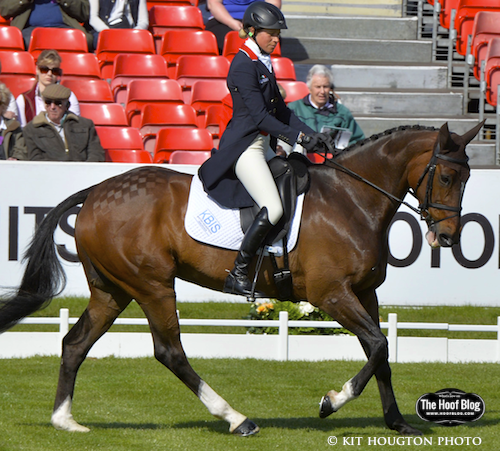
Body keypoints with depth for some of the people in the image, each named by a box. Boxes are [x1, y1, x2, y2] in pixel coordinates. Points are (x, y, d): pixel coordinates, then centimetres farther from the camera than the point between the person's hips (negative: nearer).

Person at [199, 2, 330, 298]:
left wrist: (309, 132, 8)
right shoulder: (244, 66, -15)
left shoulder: (263, 64, 15)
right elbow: (260, 115, -22)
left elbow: (279, 109, 20)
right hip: (244, 147, -10)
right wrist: (297, 136, -24)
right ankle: (237, 275, -16)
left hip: (262, 145, 10)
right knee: (273, 208, -20)